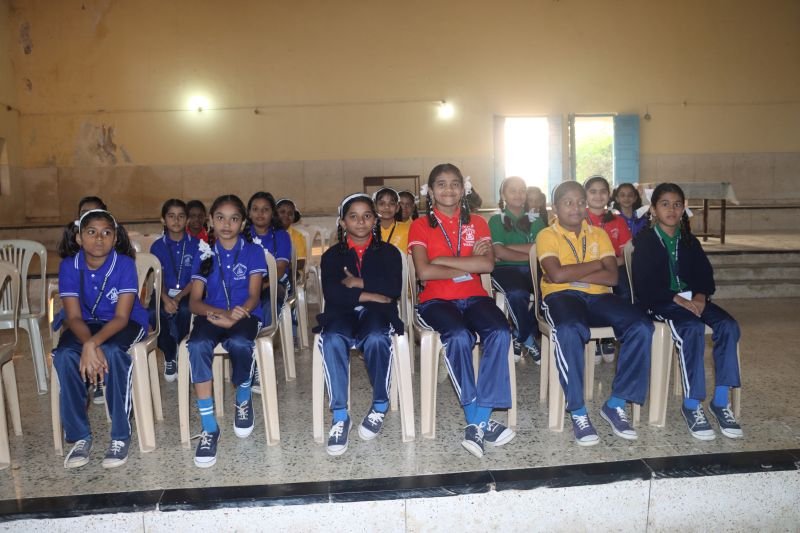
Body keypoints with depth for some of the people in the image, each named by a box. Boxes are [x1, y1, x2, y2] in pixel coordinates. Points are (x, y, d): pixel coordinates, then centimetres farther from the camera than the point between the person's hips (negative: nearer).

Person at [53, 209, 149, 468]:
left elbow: (121, 317, -21)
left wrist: (94, 344, -38)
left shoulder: (125, 264, -18)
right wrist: (88, 344, -34)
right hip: (86, 325, 3)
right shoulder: (69, 266, -10)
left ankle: (121, 436, -23)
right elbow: (74, 317, -13)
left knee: (112, 352, -35)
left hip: (127, 323, -3)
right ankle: (80, 437, -15)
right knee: (64, 356, -28)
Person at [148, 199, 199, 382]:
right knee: (154, 313, -31)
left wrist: (179, 298, -18)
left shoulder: (196, 244, 1)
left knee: (184, 310, -36)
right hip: (165, 293, 2)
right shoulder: (157, 246, 6)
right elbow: (158, 279, 0)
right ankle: (169, 357, -6)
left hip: (188, 292, -1)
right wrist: (165, 298, -21)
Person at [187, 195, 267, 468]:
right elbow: (194, 302, 1)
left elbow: (253, 296, -4)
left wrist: (235, 316, -25)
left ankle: (244, 399, -3)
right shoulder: (204, 254, 8)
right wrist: (222, 313, -20)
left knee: (239, 343, -36)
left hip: (245, 314, -2)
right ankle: (209, 428, -25)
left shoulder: (253, 251, 3)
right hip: (213, 315, 2)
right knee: (197, 345, -32)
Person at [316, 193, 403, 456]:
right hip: (342, 314, 1)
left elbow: (393, 289, -6)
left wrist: (358, 283, -5)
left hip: (376, 313, -1)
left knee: (375, 339, -36)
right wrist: (372, 295, -10)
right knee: (332, 340, -34)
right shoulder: (332, 255, 12)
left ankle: (380, 405, -14)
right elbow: (332, 293, -6)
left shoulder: (389, 252, 12)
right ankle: (339, 416, -26)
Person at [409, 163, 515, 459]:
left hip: (474, 297, 3)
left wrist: (441, 260, -7)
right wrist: (468, 265, -4)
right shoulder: (420, 226, 6)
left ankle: (478, 422, -26)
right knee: (459, 336, -34)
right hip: (436, 300, -2)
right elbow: (424, 272, -10)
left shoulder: (477, 223, 14)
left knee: (499, 333, -28)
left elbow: (488, 264, -4)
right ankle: (479, 421, -24)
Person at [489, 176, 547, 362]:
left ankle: (521, 337, -9)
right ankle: (529, 340, -10)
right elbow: (500, 253, -5)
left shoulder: (535, 220, 19)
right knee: (517, 293, -37)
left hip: (532, 269, 3)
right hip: (505, 269, -3)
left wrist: (509, 247, -7)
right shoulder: (496, 220, 11)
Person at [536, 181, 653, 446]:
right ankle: (577, 411, -24)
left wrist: (570, 274, -8)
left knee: (642, 327, -23)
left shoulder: (598, 234, 15)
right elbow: (557, 275, -13)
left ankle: (616, 404, -12)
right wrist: (596, 265, -3)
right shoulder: (546, 235, 5)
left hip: (598, 296, 4)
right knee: (570, 330, -39)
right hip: (561, 296, -4)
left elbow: (612, 277, 1)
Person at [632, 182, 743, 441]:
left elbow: (705, 274, 9)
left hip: (692, 298, 5)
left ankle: (720, 401, -16)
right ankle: (691, 404, -25)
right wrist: (676, 298, -19)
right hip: (660, 302, -5)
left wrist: (700, 295, -13)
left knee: (728, 325, -22)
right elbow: (643, 284, -9)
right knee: (693, 328, -34)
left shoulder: (690, 241, 17)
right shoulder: (644, 240, 0)